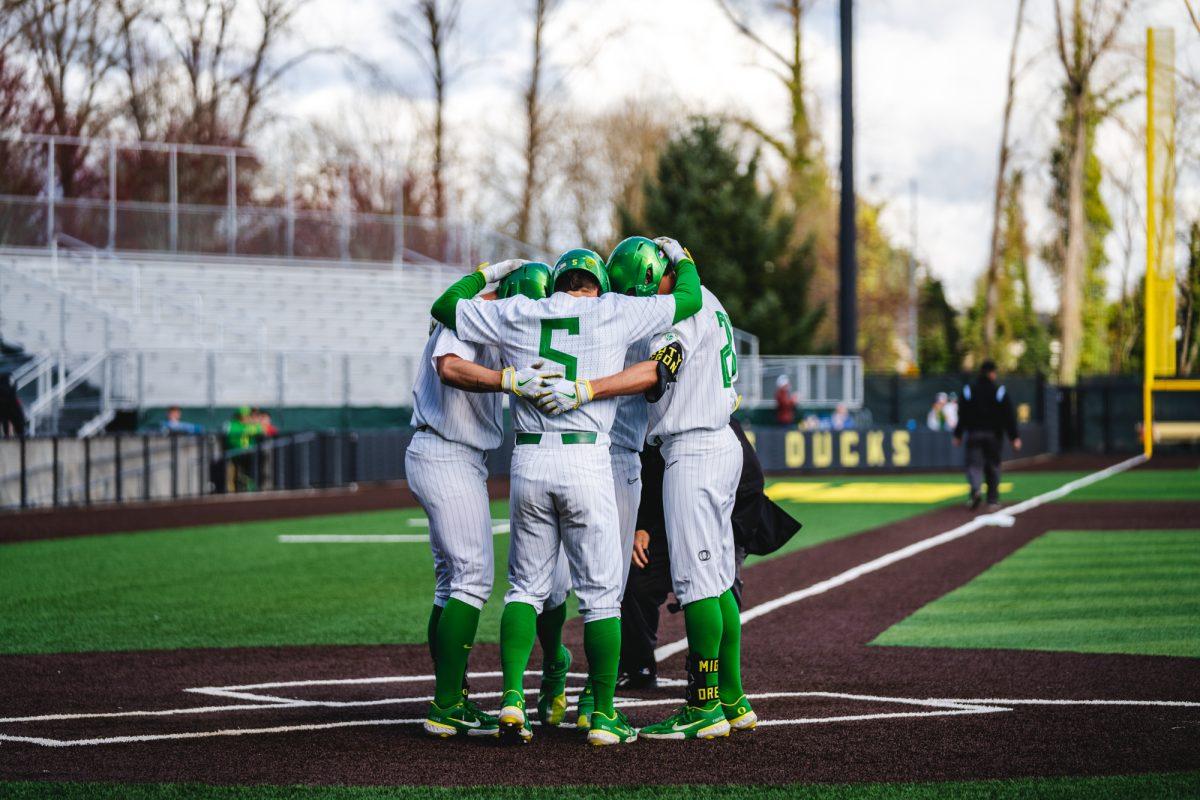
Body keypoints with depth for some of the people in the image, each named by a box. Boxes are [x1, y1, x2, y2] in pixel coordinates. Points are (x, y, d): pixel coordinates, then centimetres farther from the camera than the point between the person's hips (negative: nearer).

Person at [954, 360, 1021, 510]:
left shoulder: (969, 390, 1)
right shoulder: (1000, 391, -2)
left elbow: (963, 415, 2)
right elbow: (1009, 417, -5)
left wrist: (958, 435, 8)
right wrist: (1015, 437, -4)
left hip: (974, 434, 0)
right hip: (994, 434, 0)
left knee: (974, 464, -2)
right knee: (993, 467, 10)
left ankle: (975, 490, -30)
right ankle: (992, 501, 12)